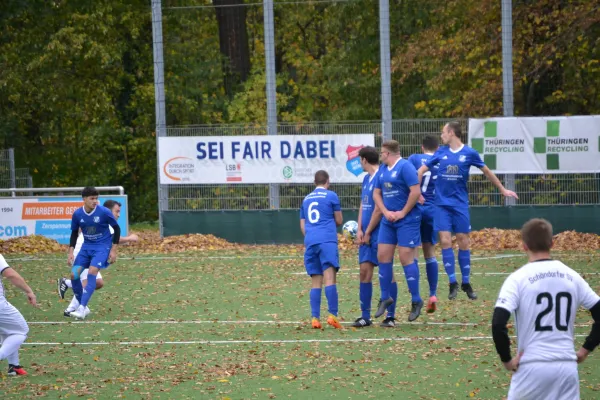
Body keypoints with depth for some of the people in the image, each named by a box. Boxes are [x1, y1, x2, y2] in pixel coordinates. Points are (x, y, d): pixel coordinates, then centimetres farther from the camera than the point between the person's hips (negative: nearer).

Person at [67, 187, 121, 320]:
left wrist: (113, 250, -6)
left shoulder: (104, 212, -15)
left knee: (92, 272, -24)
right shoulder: (77, 214, -6)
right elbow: (74, 233, 9)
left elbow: (117, 229, -4)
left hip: (102, 247, -4)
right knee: (74, 274, -9)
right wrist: (71, 251, -1)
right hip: (86, 247, 5)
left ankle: (82, 309, -27)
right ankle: (83, 307, 8)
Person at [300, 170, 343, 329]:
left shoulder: (306, 199, 20)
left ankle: (315, 318, -4)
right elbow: (339, 221, 9)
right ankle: (332, 315, -23)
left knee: (316, 282, 5)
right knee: (329, 278, -12)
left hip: (310, 242, 5)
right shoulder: (331, 196, 6)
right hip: (327, 240, -4)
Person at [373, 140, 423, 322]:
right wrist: (386, 212, -1)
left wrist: (402, 213, -14)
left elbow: (416, 192, -19)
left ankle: (416, 301, 0)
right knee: (383, 256, 5)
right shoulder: (383, 170, 12)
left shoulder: (405, 167, -13)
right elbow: (376, 193, 16)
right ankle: (385, 297, 17)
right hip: (388, 219, 8)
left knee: (406, 257, -8)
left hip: (407, 219, -8)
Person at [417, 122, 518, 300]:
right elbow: (421, 170, 9)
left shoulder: (469, 153, -2)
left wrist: (503, 189, 18)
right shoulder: (441, 152, 3)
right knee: (445, 242, -7)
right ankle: (453, 283, 0)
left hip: (460, 204, -1)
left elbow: (487, 172, 11)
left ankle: (466, 283, 13)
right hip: (442, 203, 1)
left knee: (463, 242, 2)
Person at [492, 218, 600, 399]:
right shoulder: (572, 276, 6)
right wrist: (585, 350, 13)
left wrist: (507, 359, -4)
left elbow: (498, 324, -16)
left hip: (532, 367, -3)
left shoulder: (518, 279, -6)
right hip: (567, 367, 3)